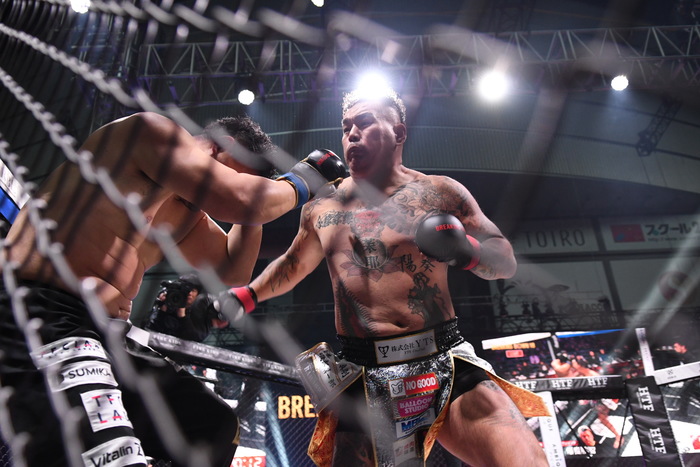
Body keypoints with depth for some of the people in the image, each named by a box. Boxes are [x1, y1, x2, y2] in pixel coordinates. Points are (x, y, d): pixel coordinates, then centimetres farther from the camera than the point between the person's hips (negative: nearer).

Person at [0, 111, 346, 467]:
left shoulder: (186, 211, 19)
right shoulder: (153, 130, -7)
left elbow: (233, 270, 22)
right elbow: (238, 200, -20)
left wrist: (255, 199, 14)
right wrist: (301, 181, -2)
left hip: (106, 335, 10)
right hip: (38, 315, -10)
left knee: (215, 427, 12)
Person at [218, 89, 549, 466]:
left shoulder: (439, 193, 4)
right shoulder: (321, 207, 11)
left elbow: (506, 262, 5)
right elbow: (293, 264, 29)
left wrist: (465, 249, -15)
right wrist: (245, 296, 18)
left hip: (447, 367, -1)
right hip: (364, 381, 2)